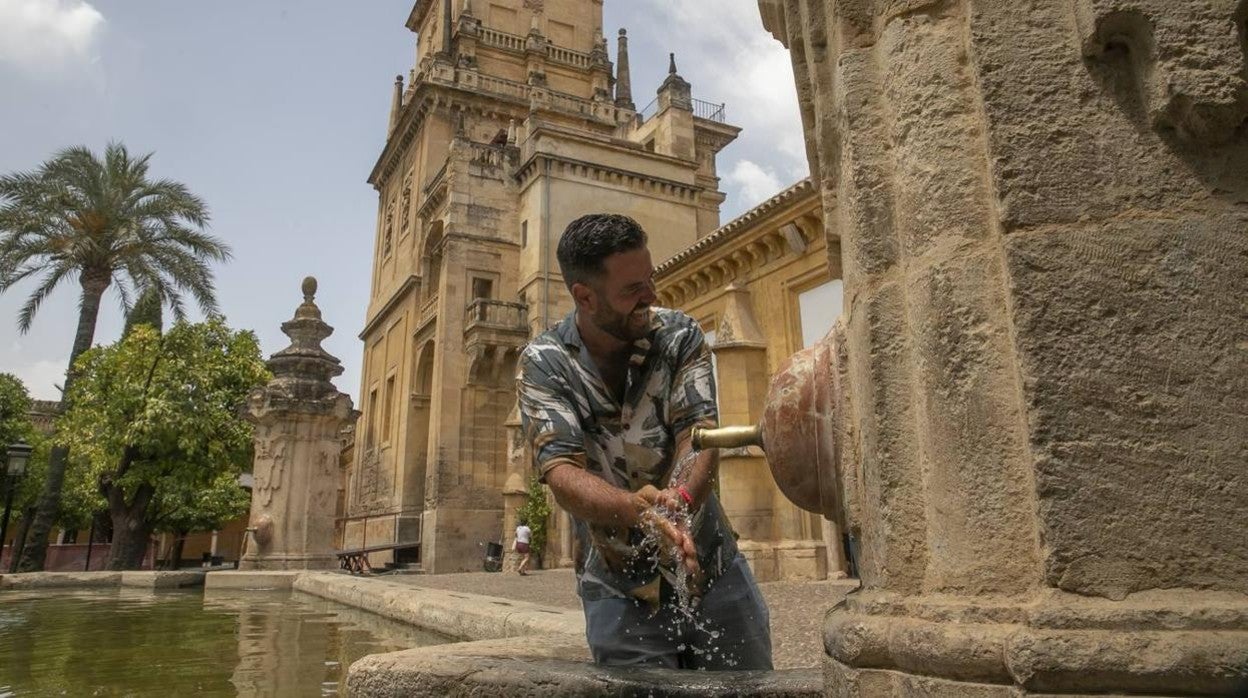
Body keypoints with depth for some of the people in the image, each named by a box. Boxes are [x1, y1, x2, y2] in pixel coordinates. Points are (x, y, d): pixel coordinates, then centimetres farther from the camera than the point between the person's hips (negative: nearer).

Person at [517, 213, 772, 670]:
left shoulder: (679, 336, -6)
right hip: (622, 592, -2)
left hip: (714, 573, 2)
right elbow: (562, 473, -22)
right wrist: (634, 509, -42)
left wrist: (680, 501, -40)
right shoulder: (543, 365, -11)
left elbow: (700, 432, -18)